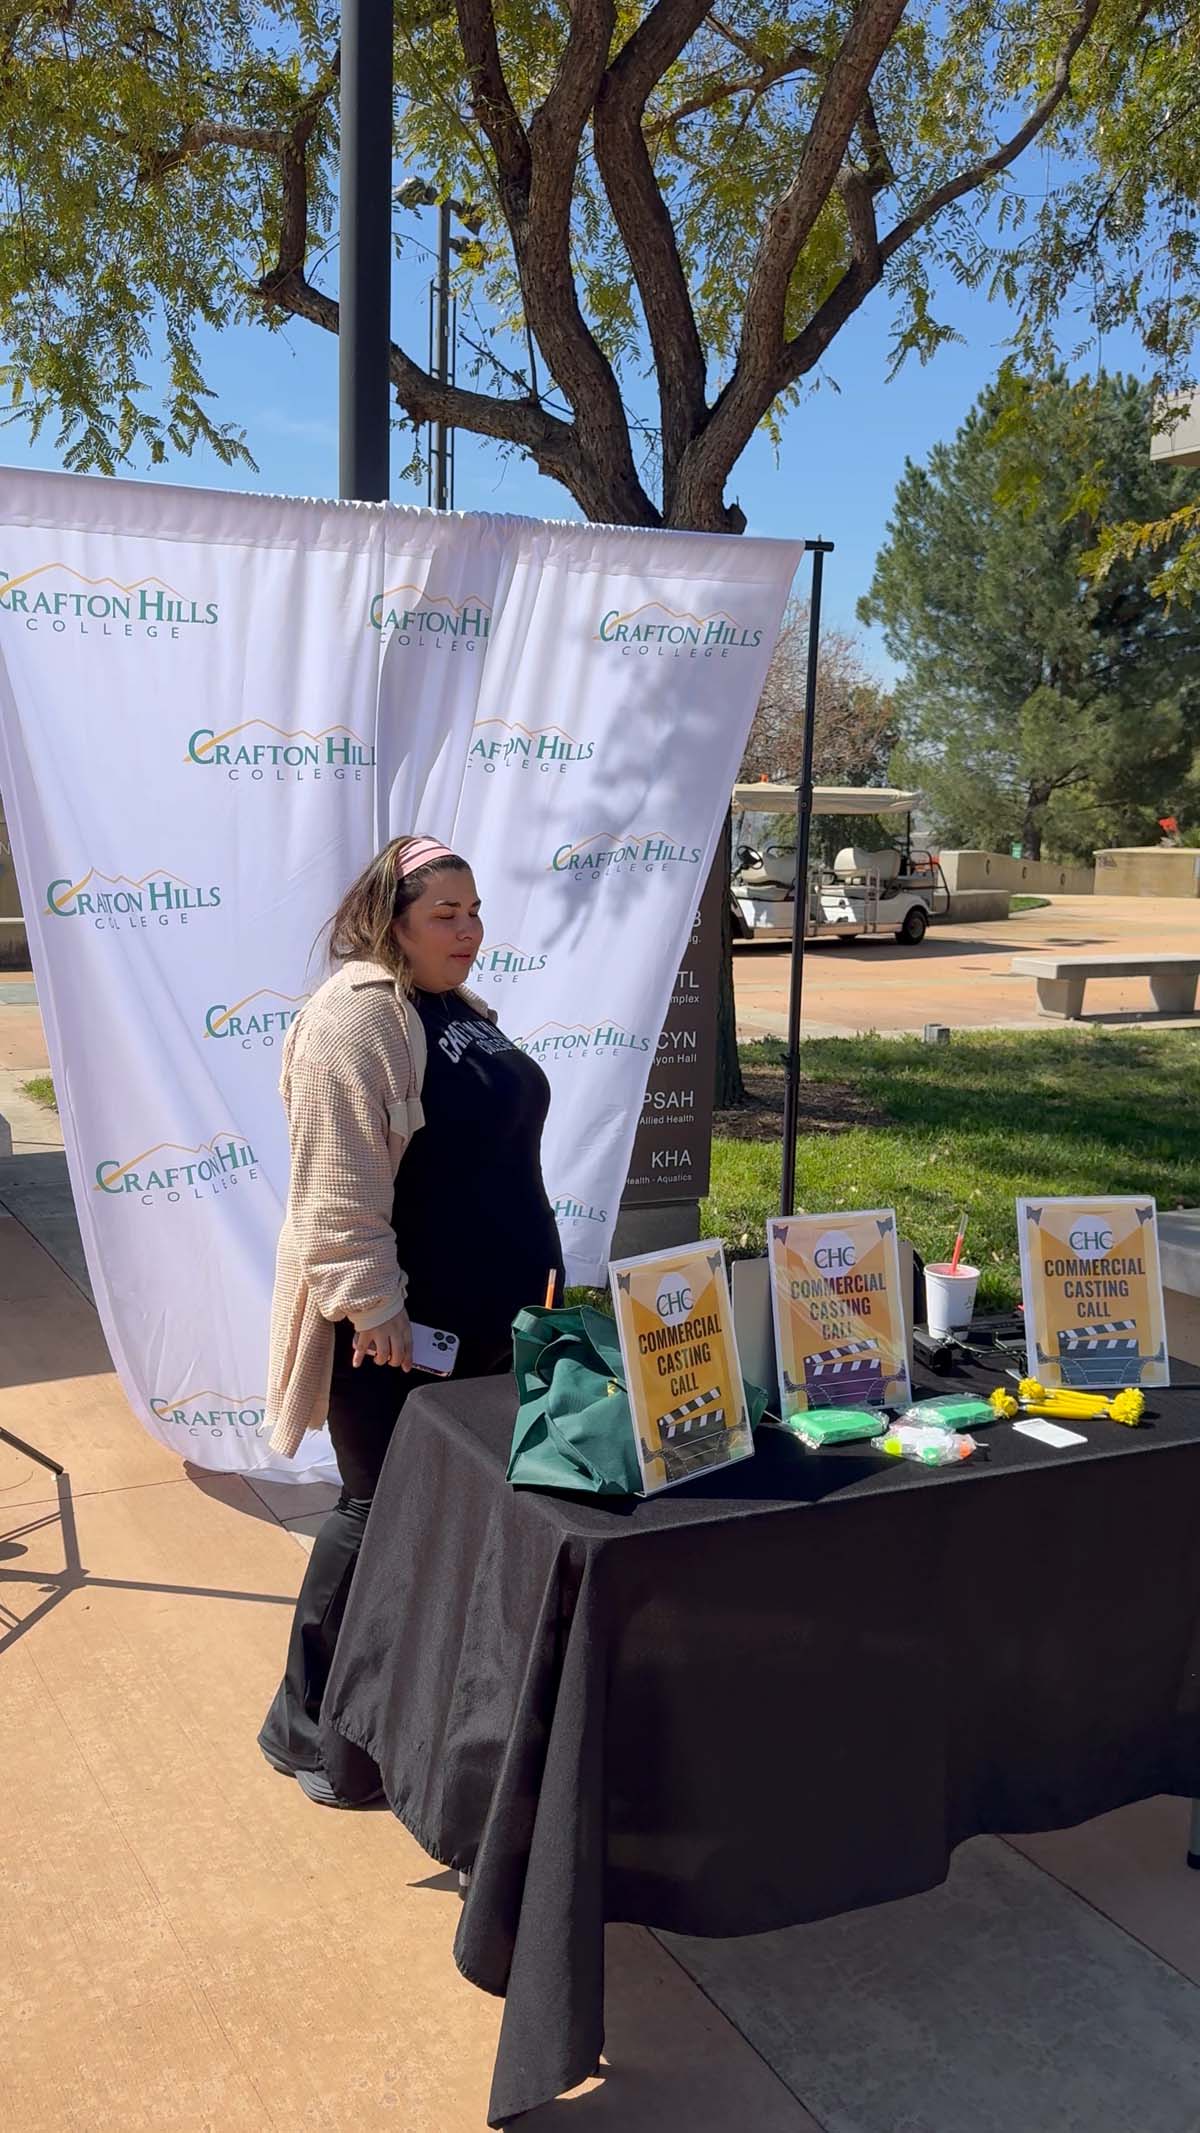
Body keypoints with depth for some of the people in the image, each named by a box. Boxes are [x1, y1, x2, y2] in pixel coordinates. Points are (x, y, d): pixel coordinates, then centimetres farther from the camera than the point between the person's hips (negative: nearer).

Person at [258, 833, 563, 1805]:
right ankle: (305, 1726, 19)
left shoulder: (458, 1010, 13)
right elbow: (340, 1190, -25)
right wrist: (372, 1310, -25)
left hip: (479, 1316, 9)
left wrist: (533, 1280, 21)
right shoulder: (353, 1019, -19)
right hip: (398, 1325, -9)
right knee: (380, 1512, 1)